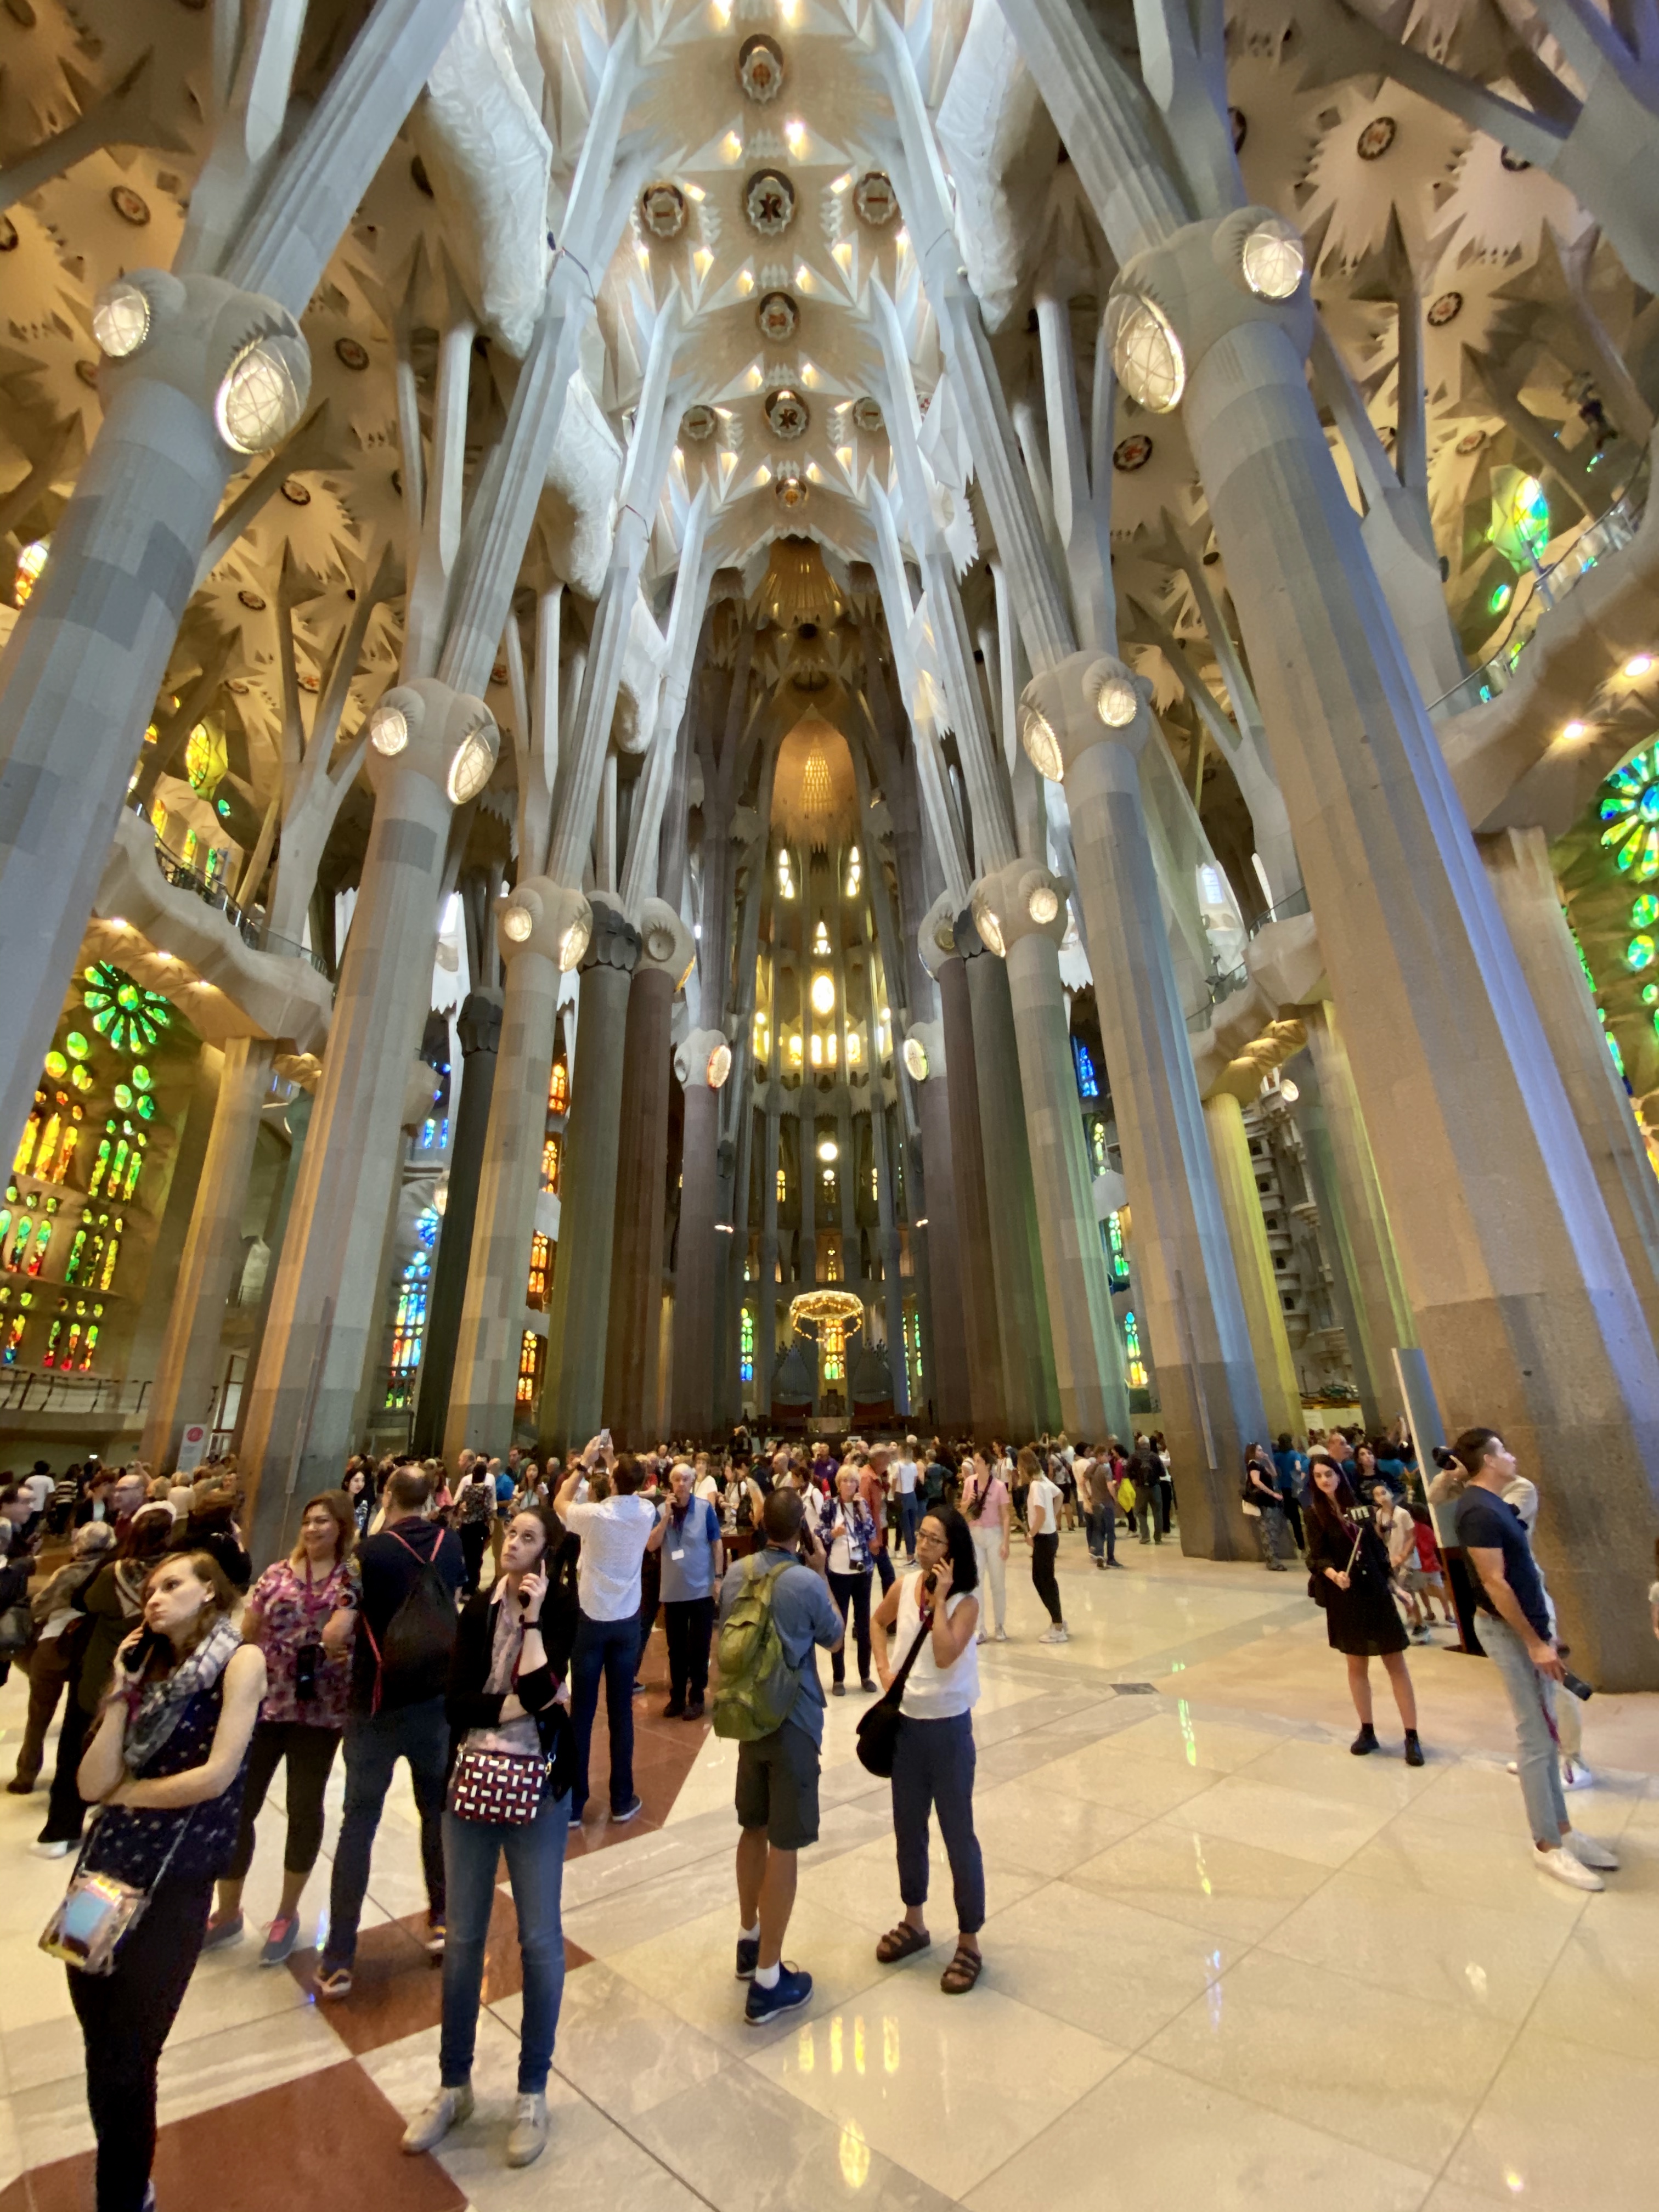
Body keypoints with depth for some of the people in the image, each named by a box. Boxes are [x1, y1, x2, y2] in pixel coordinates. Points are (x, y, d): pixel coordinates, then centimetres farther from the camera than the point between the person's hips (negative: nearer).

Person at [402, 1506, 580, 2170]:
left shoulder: (559, 1611, -9)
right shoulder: (477, 1609, -1)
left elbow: (540, 1690, -21)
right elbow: (457, 1703, -7)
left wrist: (533, 1617, -22)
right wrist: (522, 1703, -17)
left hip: (537, 1784, -2)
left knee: (539, 1939, 8)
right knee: (463, 1937, 13)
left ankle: (532, 2091, 29)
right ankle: (454, 2084, 36)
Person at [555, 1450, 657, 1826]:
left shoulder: (594, 1515, -20)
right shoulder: (647, 1512, -10)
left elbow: (560, 1503, 1)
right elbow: (633, 1494, 14)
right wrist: (623, 1469, 6)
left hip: (591, 1619, -2)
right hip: (628, 1621, 3)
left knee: (582, 1712, 8)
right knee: (622, 1711, 11)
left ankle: (574, 1804, 17)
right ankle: (622, 1800, 21)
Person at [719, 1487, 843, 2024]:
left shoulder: (734, 1572, -6)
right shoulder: (807, 1582, -22)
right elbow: (836, 1638, -4)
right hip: (793, 1722, -6)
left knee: (754, 1829, 23)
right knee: (784, 1845, 6)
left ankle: (749, 1941, 41)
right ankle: (768, 1981, 16)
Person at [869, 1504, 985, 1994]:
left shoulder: (965, 1602, -19)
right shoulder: (905, 1586, -6)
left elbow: (944, 1656, -32)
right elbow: (878, 1624, 13)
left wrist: (940, 1598, -31)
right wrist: (883, 1668, 0)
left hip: (947, 1727, -5)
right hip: (905, 1722, 5)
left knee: (958, 1835, 9)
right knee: (907, 1828, 21)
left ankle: (968, 1942, 28)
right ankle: (914, 1922, 43)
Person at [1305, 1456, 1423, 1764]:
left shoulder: (1357, 1506, 1)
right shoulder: (1315, 1514, -7)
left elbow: (1377, 1548, 9)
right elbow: (1317, 1557, -12)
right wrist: (1334, 1575, -31)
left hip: (1376, 1591, 2)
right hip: (1345, 1598, -1)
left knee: (1396, 1664, 3)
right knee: (1357, 1666, 11)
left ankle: (1412, 1737, 13)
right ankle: (1367, 1731, 26)